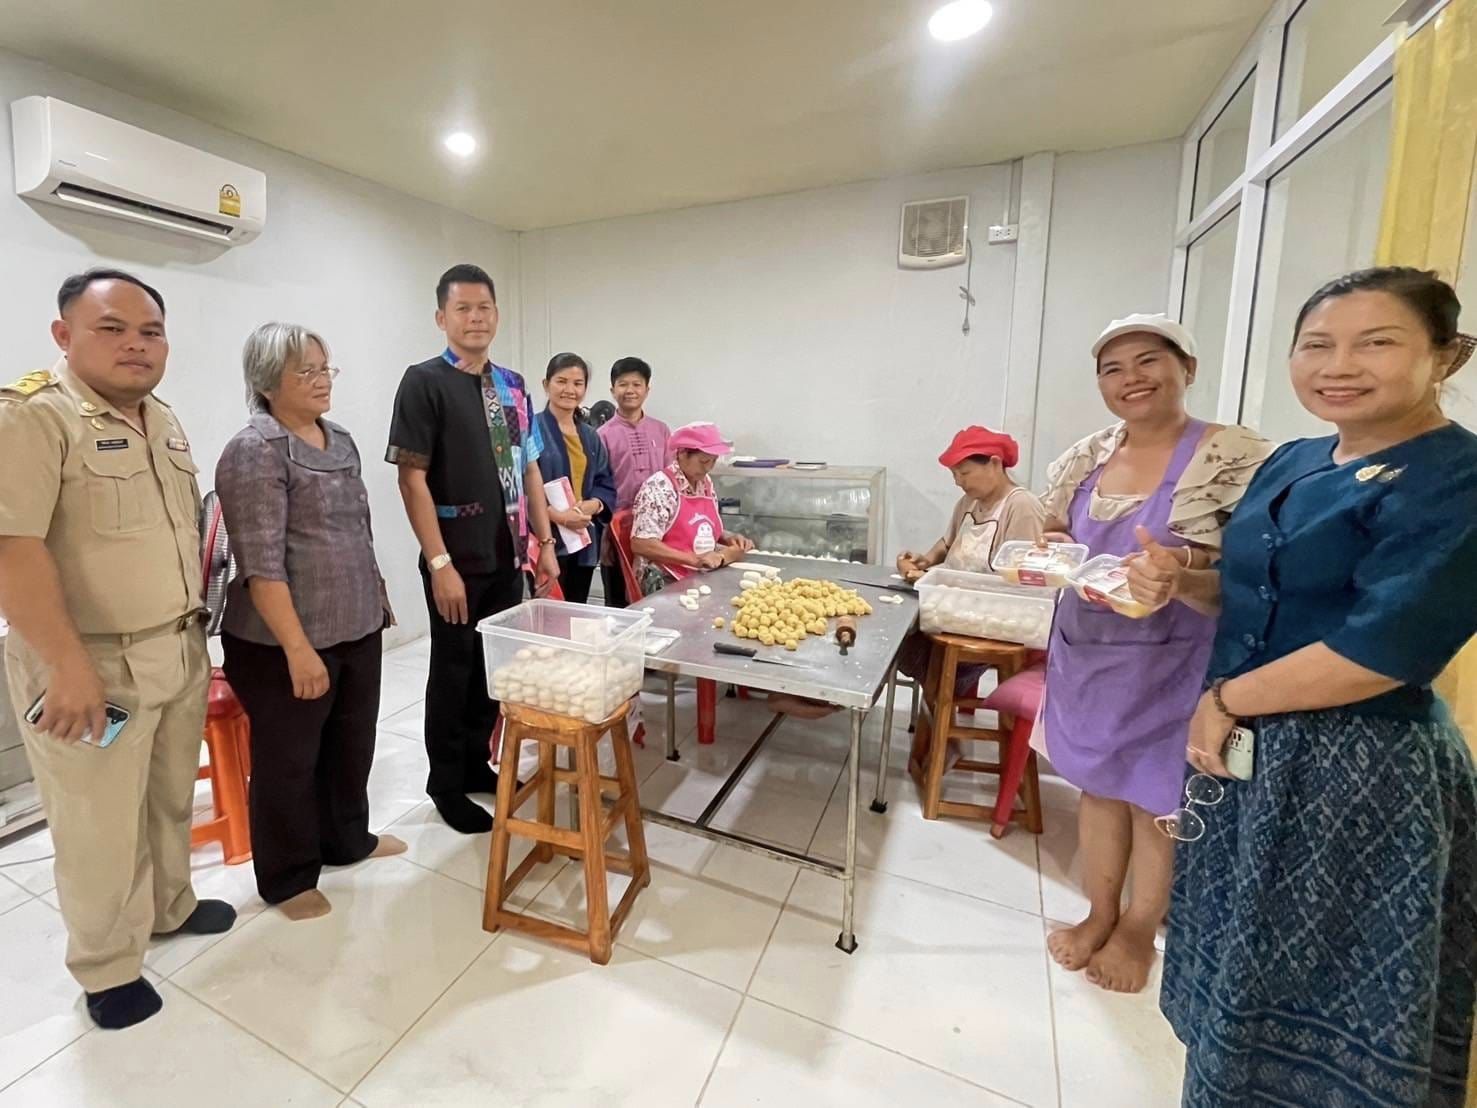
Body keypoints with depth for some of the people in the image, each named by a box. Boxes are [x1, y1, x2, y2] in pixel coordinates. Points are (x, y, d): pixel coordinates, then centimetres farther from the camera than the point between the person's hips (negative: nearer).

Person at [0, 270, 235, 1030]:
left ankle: (170, 907, 42)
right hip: (95, 663, -7)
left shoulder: (164, 421, 10)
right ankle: (107, 969, 29)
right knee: (101, 829, 8)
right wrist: (68, 665, -22)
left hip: (179, 652, 7)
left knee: (172, 799, 21)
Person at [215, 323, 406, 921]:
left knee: (352, 744, 20)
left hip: (357, 629, 7)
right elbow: (262, 565, -19)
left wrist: (375, 599, 16)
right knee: (289, 760, 11)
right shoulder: (255, 451, -14)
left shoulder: (341, 441, 10)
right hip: (286, 642, -7)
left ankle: (347, 839, 40)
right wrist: (298, 648, -21)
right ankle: (287, 877, 30)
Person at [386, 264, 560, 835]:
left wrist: (545, 543, 8)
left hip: (508, 558, 6)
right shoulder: (424, 381, -7)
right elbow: (412, 477, -13)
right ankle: (446, 784, 26)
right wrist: (439, 563, -18)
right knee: (453, 671, 8)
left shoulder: (512, 385, 10)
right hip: (458, 561, -5)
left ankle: (477, 762, 34)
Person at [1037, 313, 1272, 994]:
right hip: (1085, 650, 5)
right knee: (1099, 785, 18)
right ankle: (1100, 914, 39)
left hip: (1171, 663, -4)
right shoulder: (1085, 459, 3)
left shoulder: (1237, 459, -13)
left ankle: (1139, 931, 37)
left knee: (1158, 797, 12)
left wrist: (1183, 571, -35)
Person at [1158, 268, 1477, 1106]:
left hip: (1360, 770, -7)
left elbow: (1384, 650, -24)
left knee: (1322, 991, 12)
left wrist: (1225, 701, -15)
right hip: (1249, 751, 8)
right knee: (1248, 969, 24)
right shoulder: (1292, 463, 7)